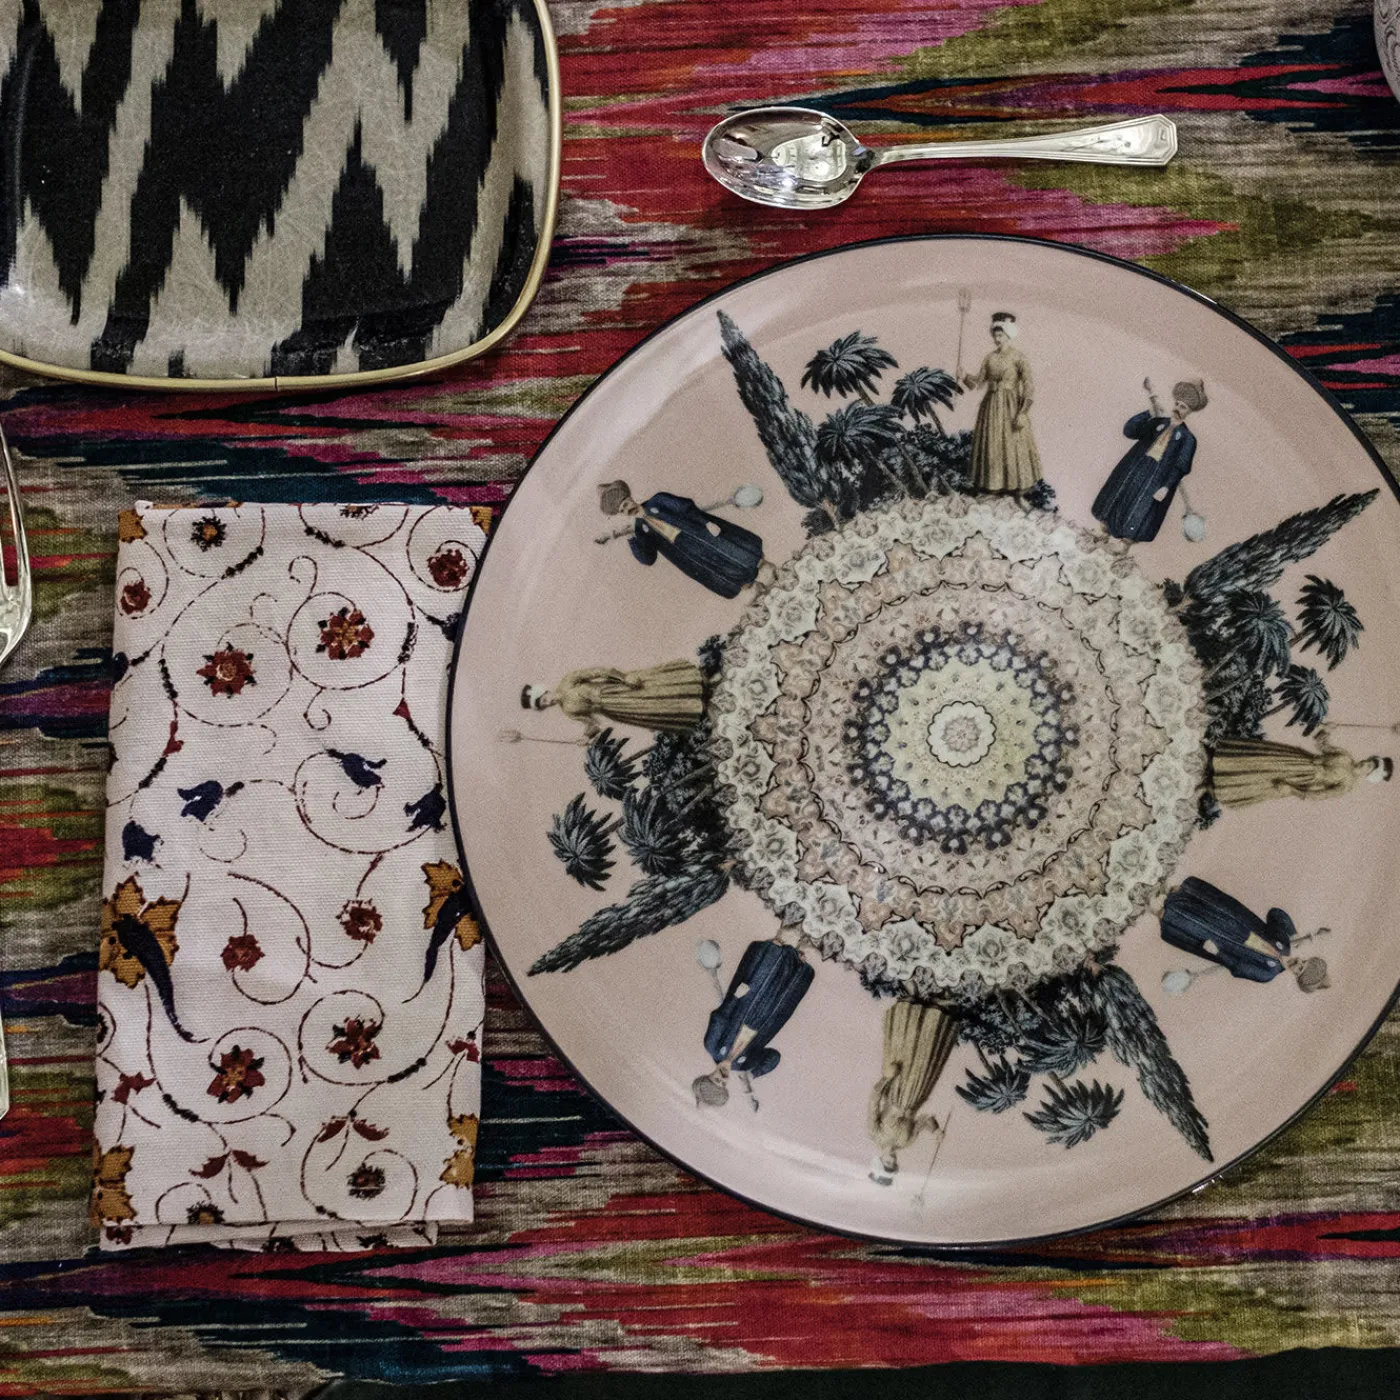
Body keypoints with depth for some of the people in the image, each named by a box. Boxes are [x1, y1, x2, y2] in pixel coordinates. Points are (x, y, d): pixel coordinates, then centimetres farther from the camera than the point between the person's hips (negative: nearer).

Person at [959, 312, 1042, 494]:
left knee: (1012, 444, -3)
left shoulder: (1018, 358, -8)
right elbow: (978, 381, 7)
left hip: (1011, 406, -5)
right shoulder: (990, 358, 9)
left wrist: (1022, 413, -19)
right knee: (989, 444, 6)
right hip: (991, 405, 5)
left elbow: (1028, 387, -13)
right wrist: (964, 377, -13)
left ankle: (1017, 485, 5)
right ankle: (991, 483, 15)